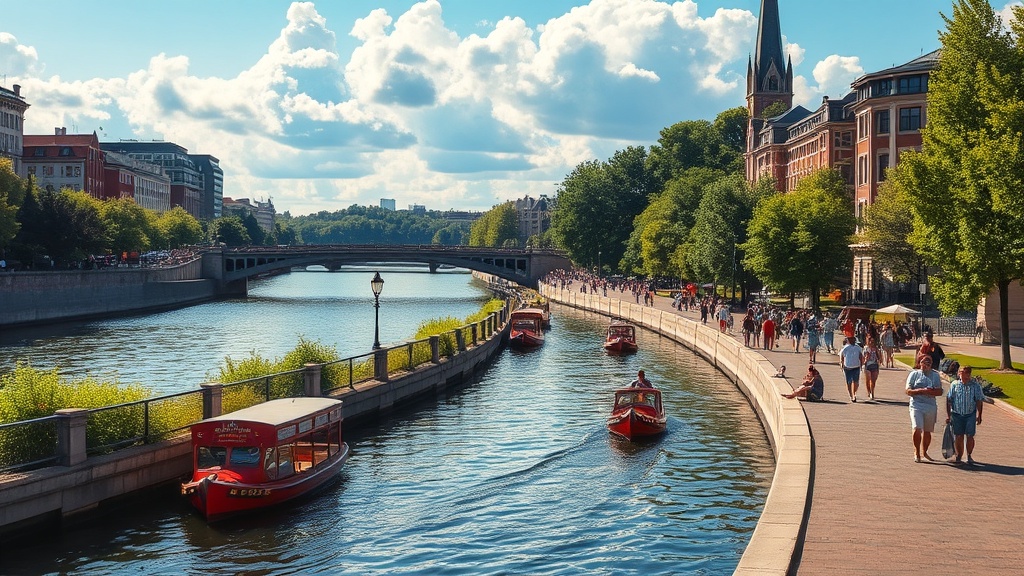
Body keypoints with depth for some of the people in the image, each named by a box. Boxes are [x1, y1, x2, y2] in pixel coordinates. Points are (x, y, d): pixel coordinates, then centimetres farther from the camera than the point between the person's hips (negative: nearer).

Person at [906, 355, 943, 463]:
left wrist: (930, 391, -14)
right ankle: (917, 452, -1)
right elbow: (908, 391, -2)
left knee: (927, 431, 10)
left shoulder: (935, 375, 11)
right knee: (917, 429, -16)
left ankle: (924, 452, 27)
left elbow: (940, 392, 5)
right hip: (916, 405, -3)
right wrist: (921, 391, -17)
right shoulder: (914, 374, 4)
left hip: (931, 406, 3)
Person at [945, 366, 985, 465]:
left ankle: (969, 456, 15)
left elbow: (979, 401, 2)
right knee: (958, 436, 2)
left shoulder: (975, 385, 0)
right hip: (957, 415, 1)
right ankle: (959, 456, 15)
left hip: (970, 415, -1)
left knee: (970, 436, -4)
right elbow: (949, 400, 5)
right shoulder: (954, 384, 1)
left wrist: (979, 415, -3)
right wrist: (948, 415, 2)